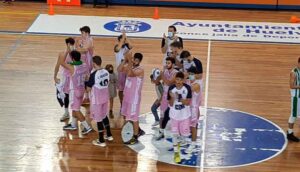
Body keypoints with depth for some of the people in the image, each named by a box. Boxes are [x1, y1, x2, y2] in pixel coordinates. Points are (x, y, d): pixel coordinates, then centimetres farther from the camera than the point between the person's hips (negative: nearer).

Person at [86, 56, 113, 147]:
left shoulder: (94, 74, -23)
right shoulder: (106, 72, -1)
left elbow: (88, 89, -15)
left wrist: (87, 84, 6)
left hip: (97, 99, -7)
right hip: (105, 98, 7)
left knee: (98, 119, 3)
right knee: (104, 115, 25)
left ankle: (101, 141, 10)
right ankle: (109, 135, 35)